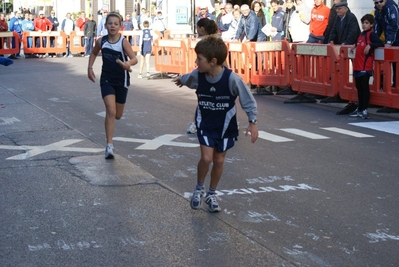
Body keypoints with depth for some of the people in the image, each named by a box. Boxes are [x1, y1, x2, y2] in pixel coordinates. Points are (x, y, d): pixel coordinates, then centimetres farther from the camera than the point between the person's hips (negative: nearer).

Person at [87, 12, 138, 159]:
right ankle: (109, 146, -13)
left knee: (118, 115, 11)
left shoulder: (123, 42, -15)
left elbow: (135, 59, -23)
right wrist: (90, 68, 4)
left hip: (121, 81, 0)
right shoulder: (101, 41, -6)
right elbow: (93, 53, 15)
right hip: (106, 80, 0)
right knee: (110, 111, -16)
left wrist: (129, 63, -44)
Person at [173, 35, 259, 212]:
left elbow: (248, 100, -15)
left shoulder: (231, 78, -28)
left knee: (219, 161, 9)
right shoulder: (197, 75, -17)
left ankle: (212, 194, 30)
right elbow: (188, 79, 10)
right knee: (206, 158, -11)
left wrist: (252, 122, -17)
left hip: (225, 126, -1)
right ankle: (199, 189, 15)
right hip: (205, 124, 1)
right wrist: (181, 80, 32)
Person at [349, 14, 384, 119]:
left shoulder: (371, 34, -7)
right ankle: (359, 109, 23)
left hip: (365, 67, -9)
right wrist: (355, 45, 16)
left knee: (365, 88, -6)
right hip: (357, 66, 9)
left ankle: (364, 110, -4)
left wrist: (370, 45, -24)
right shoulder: (362, 34, 16)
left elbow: (381, 44, -15)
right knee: (359, 88, 14)